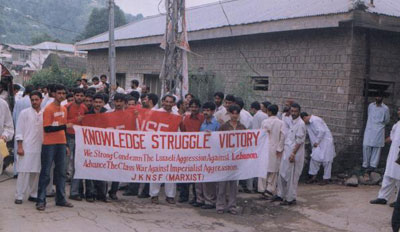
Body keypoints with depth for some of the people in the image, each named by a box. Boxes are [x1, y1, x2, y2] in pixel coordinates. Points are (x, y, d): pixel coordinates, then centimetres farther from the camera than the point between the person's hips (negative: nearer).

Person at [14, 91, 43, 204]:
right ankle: (19, 196, 1)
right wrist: (19, 147, -8)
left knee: (36, 172, 6)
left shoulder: (44, 114, 9)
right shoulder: (25, 113, 1)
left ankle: (33, 194, 16)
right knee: (24, 171, -4)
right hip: (26, 147, -3)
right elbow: (19, 131, -2)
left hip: (39, 148, 3)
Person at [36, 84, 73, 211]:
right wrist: (65, 126, -20)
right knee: (45, 173, -2)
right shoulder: (49, 109, -9)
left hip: (61, 144, 7)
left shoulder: (64, 109, 12)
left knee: (61, 172, 9)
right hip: (49, 144, -7)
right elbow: (47, 128, -16)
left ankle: (60, 199, 16)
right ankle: (41, 200, 3)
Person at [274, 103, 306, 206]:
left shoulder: (300, 124, -14)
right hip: (286, 152, 9)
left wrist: (293, 154, -21)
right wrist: (284, 149, 15)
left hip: (294, 153, -9)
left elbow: (299, 141, -17)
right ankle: (281, 195, 27)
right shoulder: (291, 122, 13)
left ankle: (291, 199, 8)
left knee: (291, 176, -2)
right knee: (282, 174, 14)